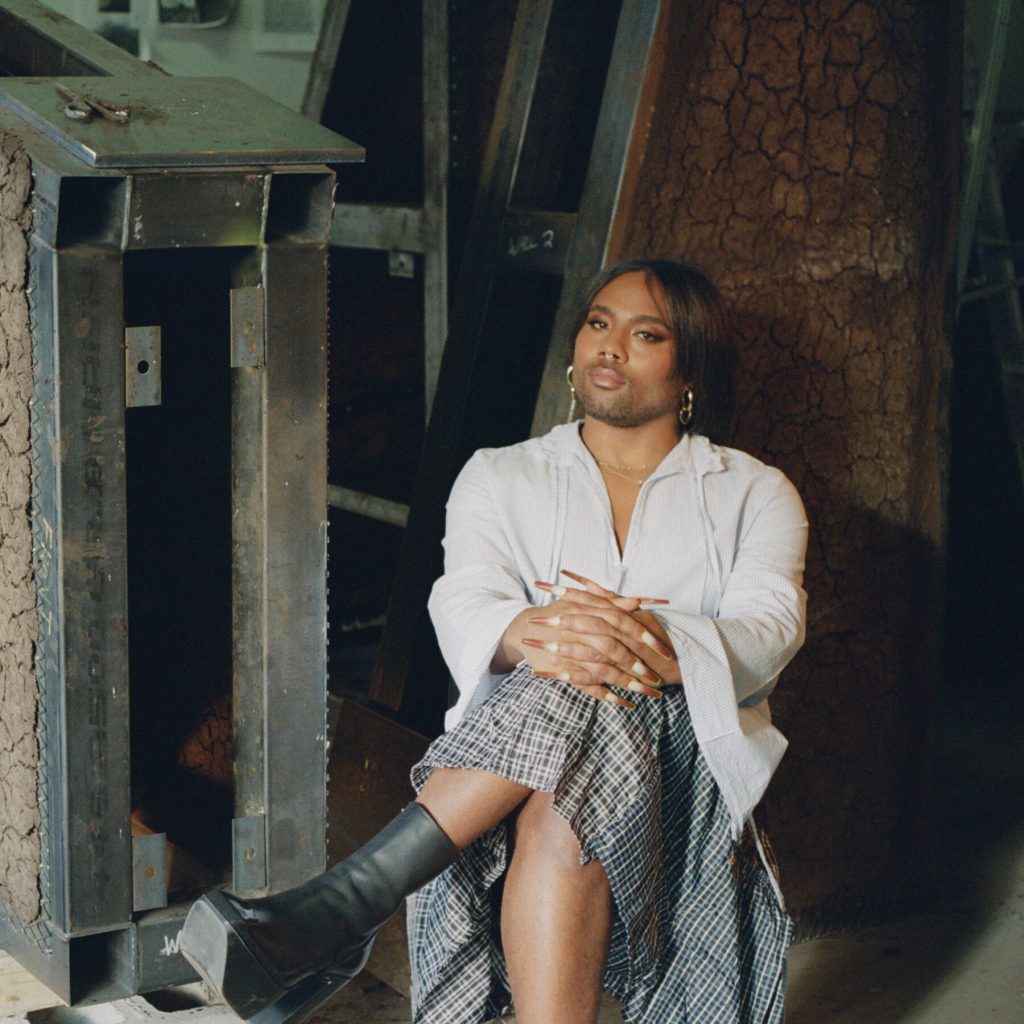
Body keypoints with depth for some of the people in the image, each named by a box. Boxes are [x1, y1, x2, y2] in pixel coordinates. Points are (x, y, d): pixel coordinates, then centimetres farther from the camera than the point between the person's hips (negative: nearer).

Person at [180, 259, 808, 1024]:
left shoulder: (755, 495, 14)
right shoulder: (500, 479, 18)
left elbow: (768, 631, -6)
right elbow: (464, 604, -4)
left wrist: (661, 647, -30)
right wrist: (527, 636, -31)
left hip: (686, 767, -1)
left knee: (568, 736, -35)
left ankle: (337, 911, -43)